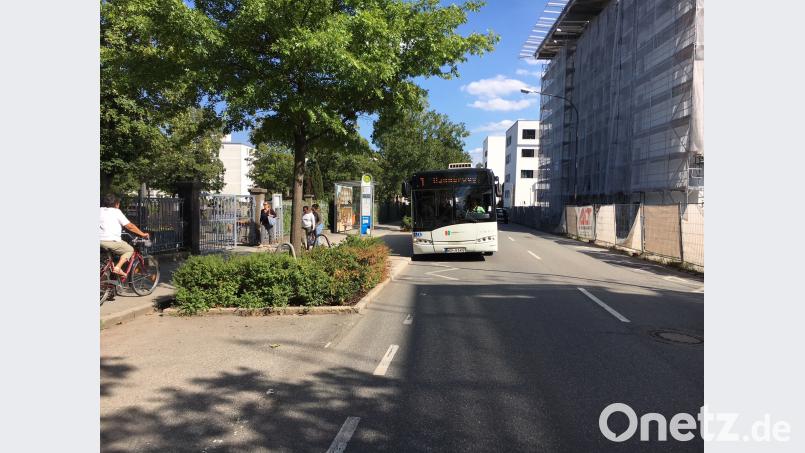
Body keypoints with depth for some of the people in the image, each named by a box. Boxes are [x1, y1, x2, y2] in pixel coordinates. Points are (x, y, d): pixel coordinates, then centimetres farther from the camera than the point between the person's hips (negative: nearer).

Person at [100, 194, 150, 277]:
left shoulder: (100, 210, 15)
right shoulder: (116, 212, -1)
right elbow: (130, 226, -2)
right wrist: (142, 234, 7)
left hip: (100, 241, 7)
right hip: (112, 241, -7)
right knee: (130, 250, 13)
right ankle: (117, 268, -4)